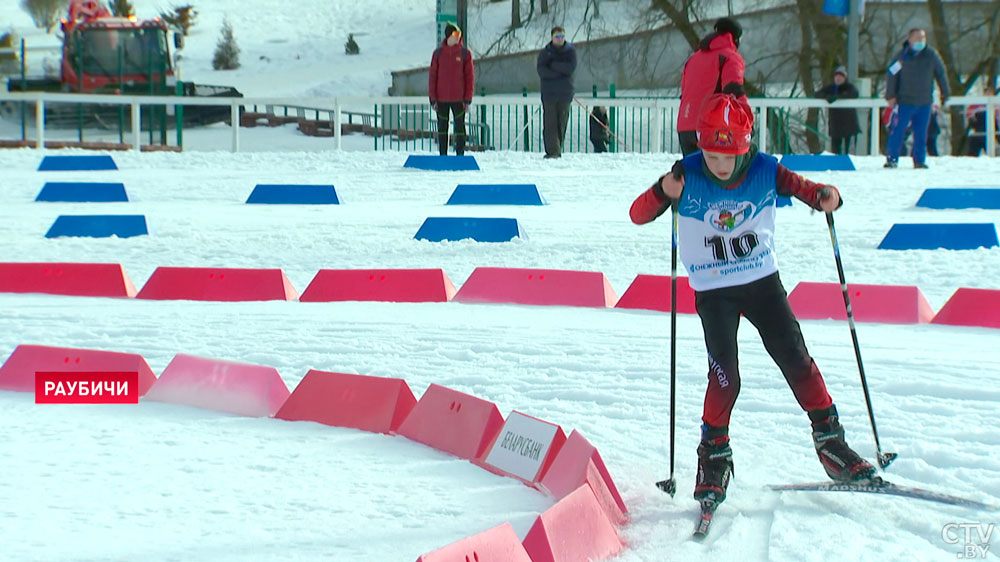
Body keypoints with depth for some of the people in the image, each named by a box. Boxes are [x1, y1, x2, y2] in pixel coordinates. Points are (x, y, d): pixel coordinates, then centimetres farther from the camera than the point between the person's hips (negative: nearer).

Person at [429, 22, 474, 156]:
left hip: (458, 99, -1)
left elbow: (470, 76, 1)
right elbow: (432, 77, 4)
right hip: (441, 99, 1)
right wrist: (433, 99, -2)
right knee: (442, 127, 6)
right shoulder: (438, 53, 2)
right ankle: (443, 156, 12)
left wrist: (467, 99, -5)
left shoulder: (465, 53, 0)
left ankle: (460, 155, 6)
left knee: (460, 126, 1)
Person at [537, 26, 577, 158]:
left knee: (562, 123, 2)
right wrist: (561, 71, -10)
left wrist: (553, 65, -9)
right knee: (550, 123, -8)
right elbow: (541, 71, -6)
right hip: (549, 92, -1)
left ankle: (557, 150, 9)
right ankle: (552, 151, -11)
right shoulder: (544, 52, 8)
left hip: (565, 93, 1)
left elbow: (571, 68, -7)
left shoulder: (570, 51, 9)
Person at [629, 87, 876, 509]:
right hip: (713, 291, -2)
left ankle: (831, 442, 12)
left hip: (763, 280, 2)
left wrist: (826, 197, -26)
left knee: (795, 359, -1)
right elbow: (638, 215, -15)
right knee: (724, 375, -13)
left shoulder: (765, 171, -10)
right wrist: (663, 192, -36)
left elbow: (803, 188, -2)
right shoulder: (688, 176, -14)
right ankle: (714, 456, 4)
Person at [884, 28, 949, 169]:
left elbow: (941, 74, 12)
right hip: (905, 101, -2)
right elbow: (892, 75, -3)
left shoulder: (931, 55, 3)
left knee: (921, 133, 5)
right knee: (897, 130, -8)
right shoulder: (902, 56, -4)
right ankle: (891, 159, -2)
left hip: (925, 102, 2)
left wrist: (944, 93, 15)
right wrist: (890, 95, -8)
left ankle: (919, 160, 14)